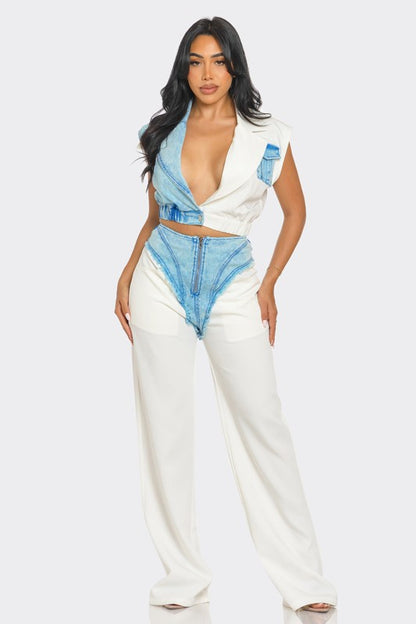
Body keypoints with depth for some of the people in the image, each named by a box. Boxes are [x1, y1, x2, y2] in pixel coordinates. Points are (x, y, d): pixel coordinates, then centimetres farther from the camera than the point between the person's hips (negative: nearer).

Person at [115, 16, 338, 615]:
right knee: (164, 430, 3)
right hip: (162, 279, 2)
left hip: (232, 282, -2)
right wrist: (128, 274, 9)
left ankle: (302, 577, 7)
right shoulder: (163, 132, 7)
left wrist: (269, 284, 3)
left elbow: (296, 212, 9)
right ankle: (185, 573, 15)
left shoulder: (268, 137, 0)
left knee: (263, 424, -3)